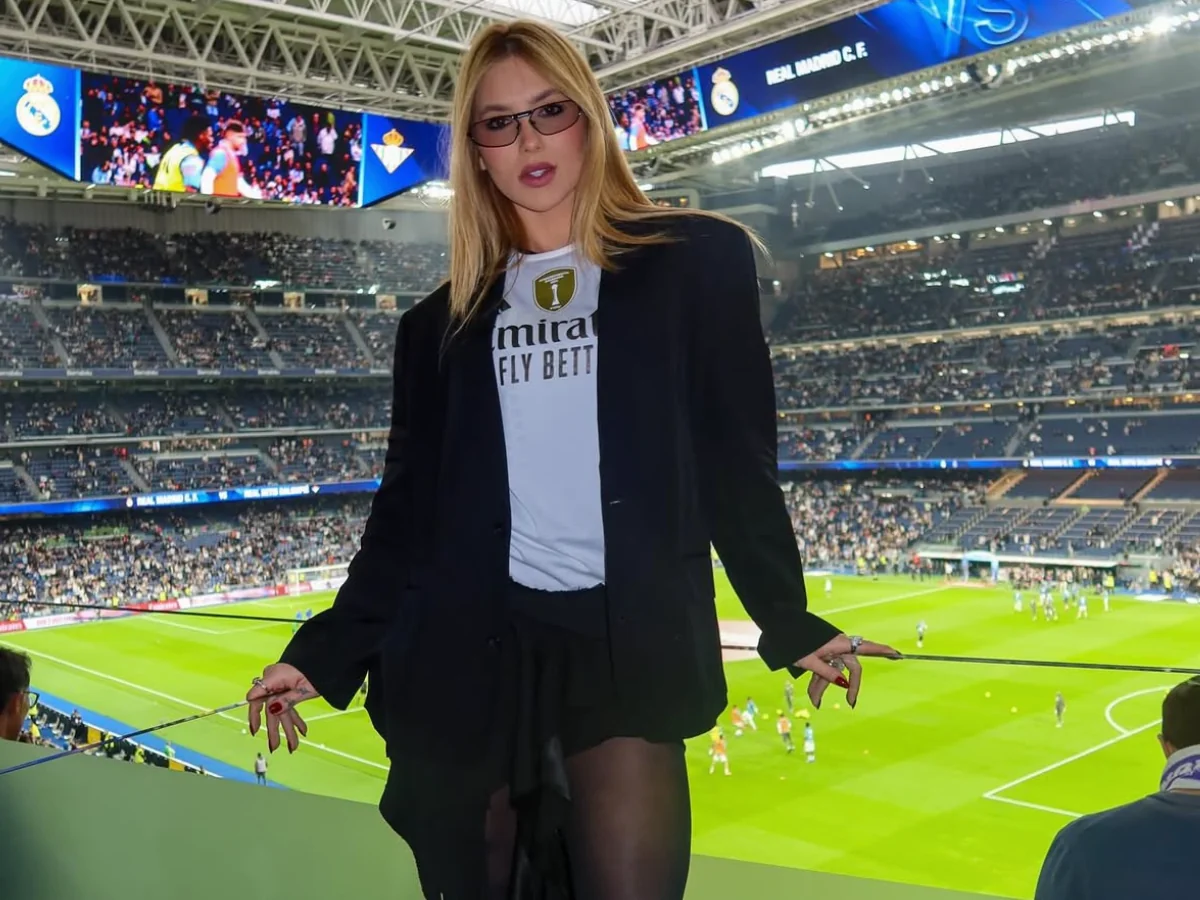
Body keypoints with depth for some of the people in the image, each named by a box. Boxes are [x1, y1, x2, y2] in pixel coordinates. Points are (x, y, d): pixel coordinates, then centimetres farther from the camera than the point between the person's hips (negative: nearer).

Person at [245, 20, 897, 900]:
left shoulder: (695, 260, 4)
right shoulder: (443, 320, 12)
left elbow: (738, 461, 5)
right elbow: (407, 507, 12)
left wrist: (789, 623, 2)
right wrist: (327, 649, 5)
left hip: (626, 646, -2)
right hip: (471, 650, 3)